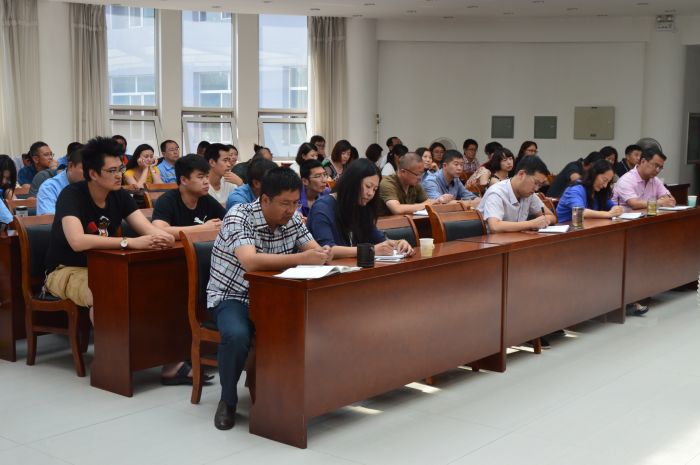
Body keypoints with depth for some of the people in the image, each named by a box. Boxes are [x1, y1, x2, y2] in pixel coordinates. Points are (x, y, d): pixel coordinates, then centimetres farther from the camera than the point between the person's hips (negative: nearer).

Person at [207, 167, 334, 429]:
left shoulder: (292, 219, -1)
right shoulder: (239, 217, -20)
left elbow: (314, 249, 2)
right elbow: (250, 262, -35)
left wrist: (323, 254, -25)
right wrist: (301, 258, -42)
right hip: (231, 298, -5)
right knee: (237, 336, -36)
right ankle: (228, 401, -9)